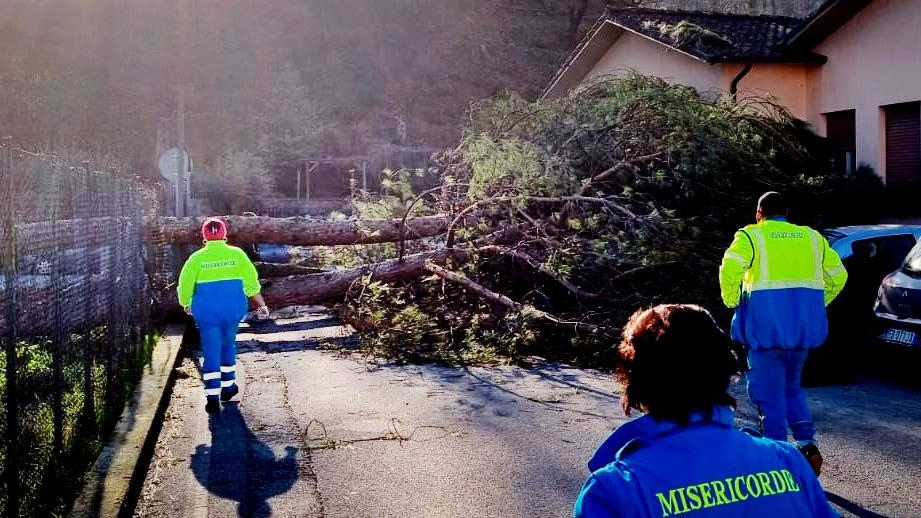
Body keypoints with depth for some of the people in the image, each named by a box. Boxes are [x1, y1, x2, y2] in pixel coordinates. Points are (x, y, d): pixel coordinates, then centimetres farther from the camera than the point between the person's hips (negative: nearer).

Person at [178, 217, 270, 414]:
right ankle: (228, 387, 32)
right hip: (232, 311, 2)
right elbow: (252, 282, -3)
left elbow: (185, 286, -3)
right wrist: (261, 305, 6)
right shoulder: (237, 254, -2)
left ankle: (212, 398, -5)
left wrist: (186, 305, 16)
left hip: (206, 313, -2)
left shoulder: (197, 258, -5)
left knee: (211, 353, 1)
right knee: (228, 346, 21)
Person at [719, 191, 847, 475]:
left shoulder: (750, 236, -1)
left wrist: (732, 302, -4)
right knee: (792, 388, 22)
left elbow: (730, 270, -17)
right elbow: (838, 275, 13)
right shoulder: (811, 237, 14)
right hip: (803, 325, 5)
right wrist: (814, 305, 18)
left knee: (769, 394, 3)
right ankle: (807, 443, 8)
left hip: (766, 325, -5)